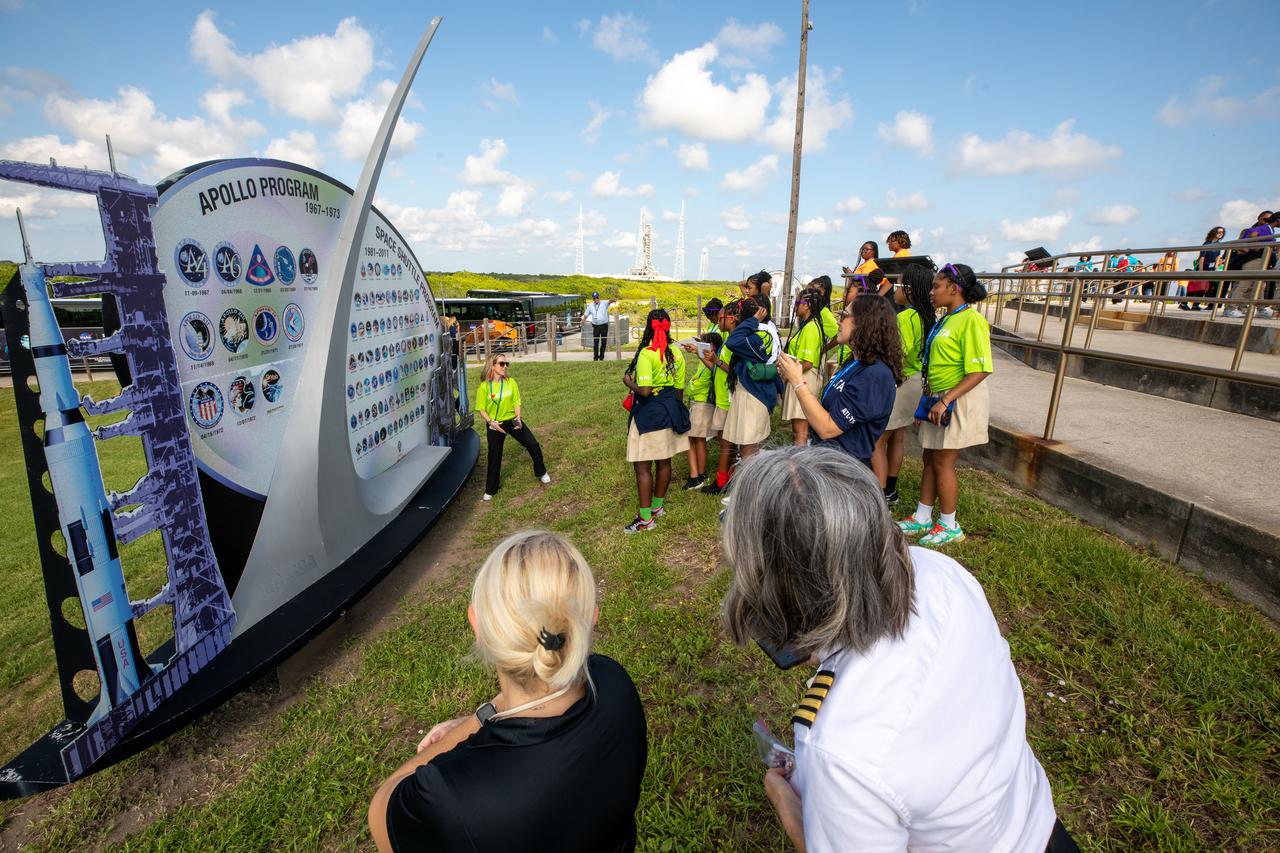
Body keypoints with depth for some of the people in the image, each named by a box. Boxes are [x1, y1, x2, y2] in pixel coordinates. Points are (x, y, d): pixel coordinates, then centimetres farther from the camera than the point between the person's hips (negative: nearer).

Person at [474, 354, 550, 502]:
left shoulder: (511, 382, -6)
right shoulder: (484, 387, -14)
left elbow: (516, 402, 0)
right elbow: (481, 409, -8)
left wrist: (518, 418, -14)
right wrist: (491, 422, -22)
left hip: (512, 421, 2)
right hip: (495, 425, -2)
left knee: (533, 445, 1)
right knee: (494, 457, 6)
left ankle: (541, 473, 27)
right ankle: (490, 490, 24)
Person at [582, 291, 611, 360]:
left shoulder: (604, 303, -1)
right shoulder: (590, 305, 9)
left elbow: (609, 301, -21)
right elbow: (586, 314, 14)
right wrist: (583, 320, -4)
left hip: (604, 325, -2)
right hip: (595, 326, 2)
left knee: (604, 341, 4)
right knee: (595, 342, 2)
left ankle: (601, 357, 18)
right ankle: (595, 357, 10)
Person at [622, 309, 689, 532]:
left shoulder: (646, 354, -18)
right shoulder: (676, 353, 3)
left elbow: (644, 391, -24)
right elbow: (679, 388, 9)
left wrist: (628, 382, -5)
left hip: (649, 413, -7)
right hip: (670, 412, 8)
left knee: (642, 466, 0)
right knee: (664, 461, 17)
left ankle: (646, 518, 5)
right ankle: (658, 505, 33)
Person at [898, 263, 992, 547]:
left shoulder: (971, 321, -17)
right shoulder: (946, 320, 11)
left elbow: (980, 370, -22)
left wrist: (945, 400, -26)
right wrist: (931, 397, 17)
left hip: (959, 400, -9)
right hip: (939, 399, 9)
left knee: (943, 463, 0)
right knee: (930, 460, 13)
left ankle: (949, 526, 16)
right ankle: (922, 518, 24)